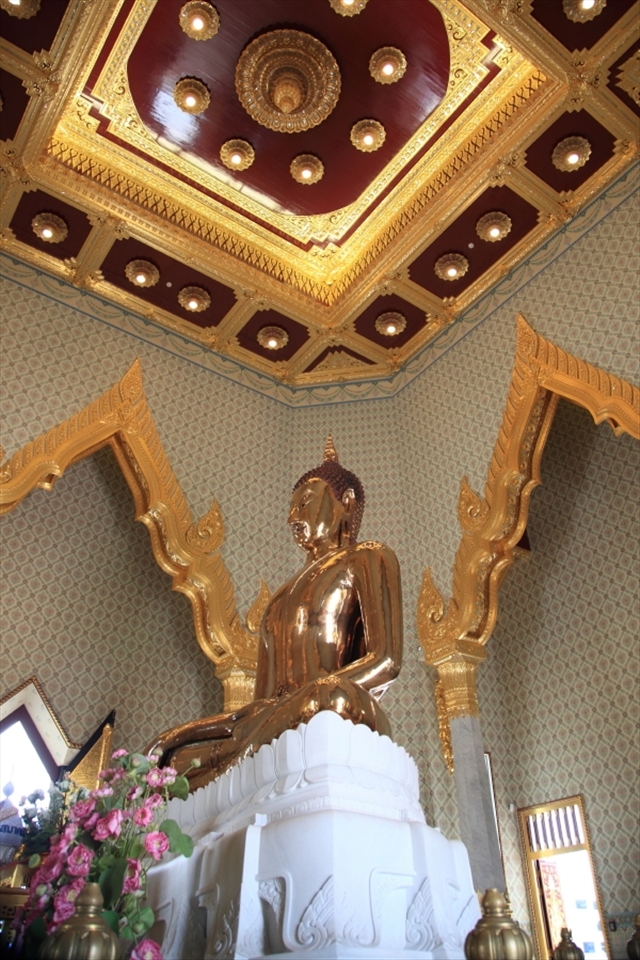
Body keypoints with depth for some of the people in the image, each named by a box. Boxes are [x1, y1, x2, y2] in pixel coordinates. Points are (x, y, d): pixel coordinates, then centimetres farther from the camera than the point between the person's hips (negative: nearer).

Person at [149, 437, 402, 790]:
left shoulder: (367, 558, 12)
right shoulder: (288, 590, 30)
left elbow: (386, 661, -3)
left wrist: (312, 696, -15)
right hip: (279, 719, 7)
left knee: (331, 696, -38)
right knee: (170, 752, -11)